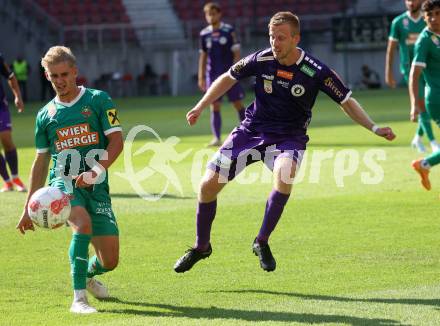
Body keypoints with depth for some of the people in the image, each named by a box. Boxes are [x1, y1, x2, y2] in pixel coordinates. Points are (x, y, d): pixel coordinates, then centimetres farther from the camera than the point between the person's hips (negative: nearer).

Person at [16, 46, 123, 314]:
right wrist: (29, 207, 19)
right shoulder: (46, 115, 12)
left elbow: (116, 142, -5)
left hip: (96, 186, 0)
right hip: (63, 182, 0)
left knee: (110, 261, -2)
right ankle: (79, 298, -30)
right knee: (83, 223, -34)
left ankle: (88, 274, 36)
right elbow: (41, 162, 20)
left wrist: (95, 171, -21)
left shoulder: (98, 100, 3)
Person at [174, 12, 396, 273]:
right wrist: (200, 107, 2)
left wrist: (374, 128, -13)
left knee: (285, 172, -37)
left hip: (290, 136, -3)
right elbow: (228, 78, 9)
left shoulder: (315, 71, -15)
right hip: (252, 131, 3)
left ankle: (262, 242, -21)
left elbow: (347, 102, -4)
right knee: (209, 184, -6)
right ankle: (201, 247, 18)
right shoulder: (261, 60, -9)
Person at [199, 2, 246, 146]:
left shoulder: (229, 30, -4)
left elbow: (236, 53, -5)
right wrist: (201, 77, 8)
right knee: (214, 107, -2)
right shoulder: (204, 34, 6)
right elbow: (203, 56, 12)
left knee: (238, 104, 2)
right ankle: (217, 138, -1)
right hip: (213, 75, 3)